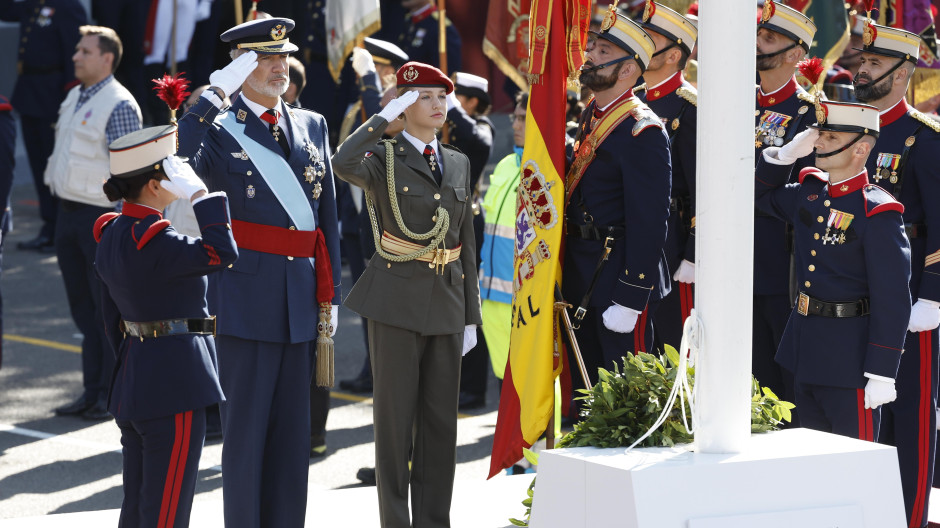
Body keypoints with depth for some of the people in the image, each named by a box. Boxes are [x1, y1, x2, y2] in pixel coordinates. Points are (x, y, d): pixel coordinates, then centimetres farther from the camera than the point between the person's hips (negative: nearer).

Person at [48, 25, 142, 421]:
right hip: (68, 211, 9)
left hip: (100, 216, -9)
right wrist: (56, 189, 16)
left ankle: (112, 396, 6)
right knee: (83, 308, 12)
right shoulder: (74, 98, 13)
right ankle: (91, 392, 19)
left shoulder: (119, 105, -14)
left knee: (109, 309, -1)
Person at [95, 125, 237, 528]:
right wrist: (200, 194, -21)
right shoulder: (152, 241, -21)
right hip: (175, 386, -10)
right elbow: (222, 253, -26)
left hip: (133, 385, 10)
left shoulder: (113, 235, 8)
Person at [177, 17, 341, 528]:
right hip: (246, 297, -5)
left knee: (292, 430, 11)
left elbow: (327, 216, 15)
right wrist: (214, 93, -24)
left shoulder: (313, 126, 12)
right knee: (245, 428, 0)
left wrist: (329, 295, 11)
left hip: (300, 300, 5)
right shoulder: (220, 130, -3)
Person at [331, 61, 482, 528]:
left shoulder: (458, 163, 13)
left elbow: (465, 242, 15)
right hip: (396, 299, -5)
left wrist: (471, 316, 12)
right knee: (395, 415, 0)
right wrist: (385, 116, -20)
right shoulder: (384, 159, -3)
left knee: (441, 419, 6)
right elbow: (343, 163, -29)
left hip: (445, 302, 5)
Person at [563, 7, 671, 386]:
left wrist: (630, 301, -22)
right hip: (581, 282, 9)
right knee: (590, 389, 16)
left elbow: (649, 221, -19)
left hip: (619, 278, -9)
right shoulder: (590, 117, 11)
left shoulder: (641, 131, -16)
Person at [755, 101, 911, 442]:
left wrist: (882, 375, -20)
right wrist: (786, 154, 9)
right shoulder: (808, 193, 7)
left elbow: (892, 302, -17)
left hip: (850, 359, -8)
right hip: (806, 351, 8)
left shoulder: (877, 214, -15)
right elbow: (763, 195, 29)